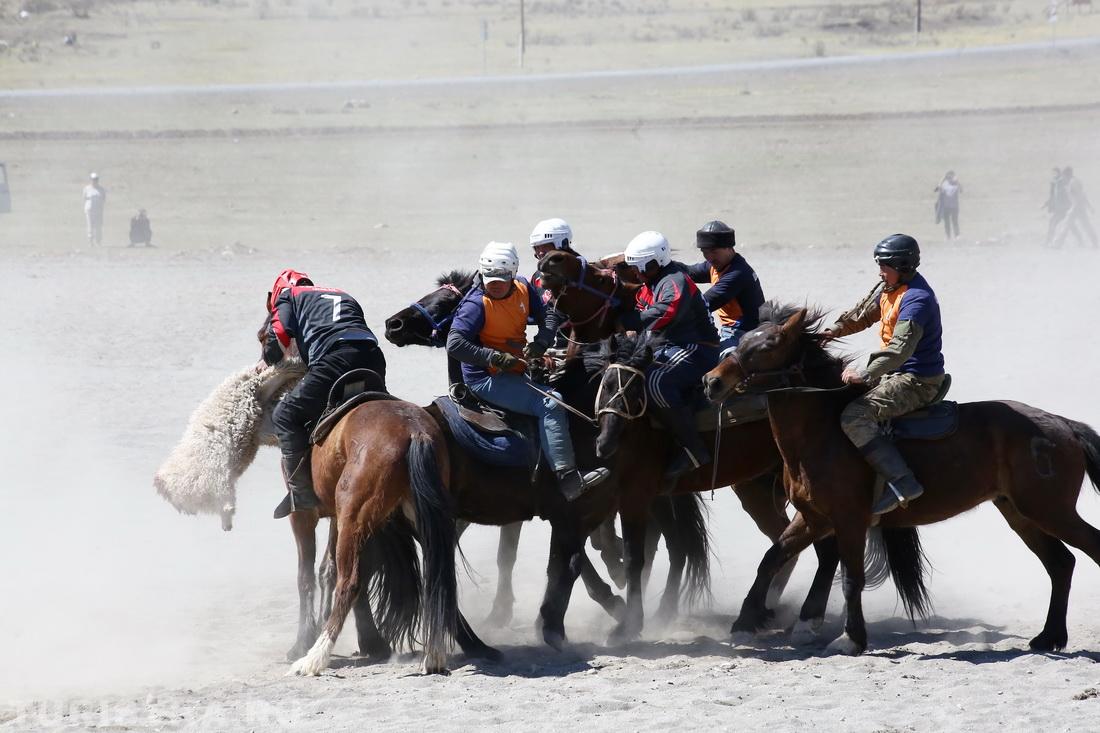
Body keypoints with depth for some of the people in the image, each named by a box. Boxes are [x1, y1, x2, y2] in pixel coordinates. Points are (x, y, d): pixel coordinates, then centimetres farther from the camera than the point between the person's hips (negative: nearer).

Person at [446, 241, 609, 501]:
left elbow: (548, 319, 12)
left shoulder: (523, 290, 4)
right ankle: (568, 479, -29)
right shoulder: (476, 304, -15)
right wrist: (496, 358, -27)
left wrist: (539, 344, -10)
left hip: (517, 372, 8)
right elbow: (455, 345, -22)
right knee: (550, 404, -23)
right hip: (486, 379, -8)